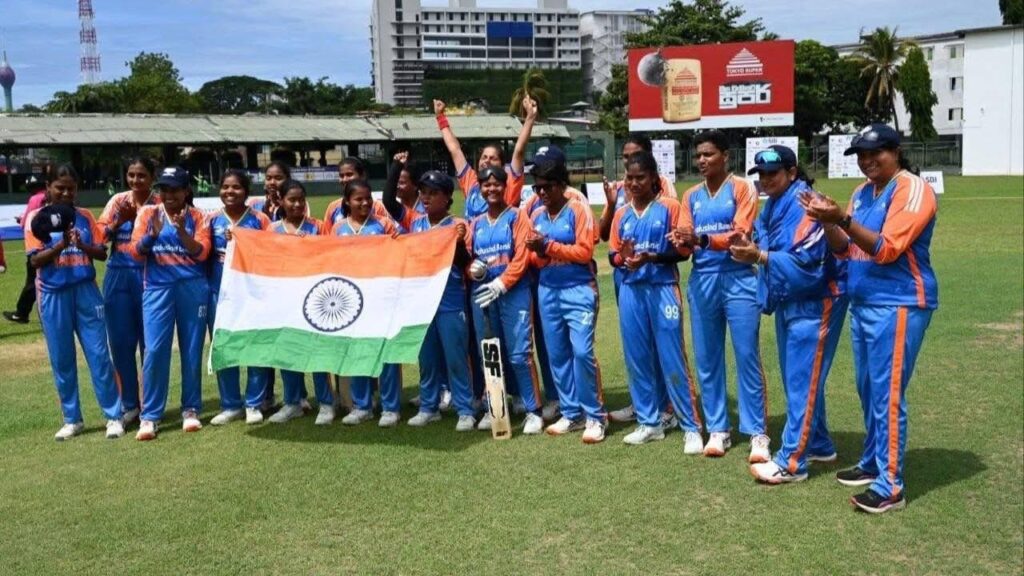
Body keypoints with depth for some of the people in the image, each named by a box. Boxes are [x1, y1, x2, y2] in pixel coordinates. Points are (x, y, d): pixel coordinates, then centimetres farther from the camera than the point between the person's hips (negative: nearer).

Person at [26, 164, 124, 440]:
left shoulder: (85, 216, 7)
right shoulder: (37, 218, 0)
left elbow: (102, 253, 4)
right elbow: (35, 260, -7)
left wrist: (82, 245, -16)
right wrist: (61, 245, -23)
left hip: (86, 291, 1)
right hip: (53, 295, -1)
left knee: (99, 354, -1)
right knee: (61, 359, 6)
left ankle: (114, 416, 4)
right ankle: (72, 420, 17)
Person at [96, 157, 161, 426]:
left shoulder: (159, 204, -1)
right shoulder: (117, 201, 7)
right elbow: (100, 236, 4)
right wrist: (120, 220, -11)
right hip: (118, 276, 3)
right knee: (121, 342, 5)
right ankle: (129, 404, 15)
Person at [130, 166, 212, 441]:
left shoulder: (197, 216, 5)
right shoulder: (147, 214, 8)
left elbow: (201, 252, -5)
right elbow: (136, 251, 0)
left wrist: (181, 231, -19)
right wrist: (152, 235, -18)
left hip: (192, 288, 0)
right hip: (157, 288, 0)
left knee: (192, 350, 5)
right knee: (154, 351, -8)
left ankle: (191, 410, 18)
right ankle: (149, 417, -2)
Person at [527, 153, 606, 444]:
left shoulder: (578, 210, -3)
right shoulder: (537, 216, 13)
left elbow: (585, 252, -11)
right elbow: (535, 259, 15)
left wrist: (549, 246, -15)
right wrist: (538, 253, -7)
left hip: (578, 289, -6)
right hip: (547, 291, 6)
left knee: (582, 351, -12)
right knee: (557, 354, 6)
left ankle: (594, 416, -2)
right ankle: (571, 413, 16)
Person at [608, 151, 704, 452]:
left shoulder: (669, 207, -1)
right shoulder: (621, 214, 12)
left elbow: (683, 249, -6)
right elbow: (612, 255, 13)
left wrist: (650, 258, -20)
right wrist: (623, 258, -11)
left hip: (663, 289, -5)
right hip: (630, 291, 5)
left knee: (672, 360, -4)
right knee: (637, 358, 8)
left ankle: (691, 428, 3)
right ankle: (649, 423, 20)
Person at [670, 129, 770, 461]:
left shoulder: (742, 189, 0)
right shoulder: (691, 196, 14)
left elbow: (741, 235, -12)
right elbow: (685, 241, 5)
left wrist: (701, 239, -26)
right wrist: (682, 242, -19)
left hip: (738, 279, -5)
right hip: (702, 280, 5)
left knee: (747, 358, -3)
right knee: (707, 359, 7)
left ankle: (757, 433, 3)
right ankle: (717, 429, 17)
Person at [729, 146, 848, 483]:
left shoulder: (804, 205, -20)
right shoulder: (773, 205, 9)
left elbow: (806, 261, -27)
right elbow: (771, 251, 11)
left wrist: (759, 257, -32)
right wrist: (749, 247, -9)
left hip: (814, 302, -10)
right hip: (788, 300, 10)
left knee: (803, 380, -6)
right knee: (796, 377, 17)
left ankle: (791, 462, -1)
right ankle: (818, 445, 32)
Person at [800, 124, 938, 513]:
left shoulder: (912, 189, -12)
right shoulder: (863, 193, 13)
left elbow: (887, 249, -20)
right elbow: (845, 249, 11)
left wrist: (842, 219, -27)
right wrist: (827, 221, -6)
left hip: (898, 306, -9)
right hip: (862, 304, 9)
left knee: (887, 394, -9)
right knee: (868, 391, 16)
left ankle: (890, 486, -5)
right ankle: (872, 463, 29)